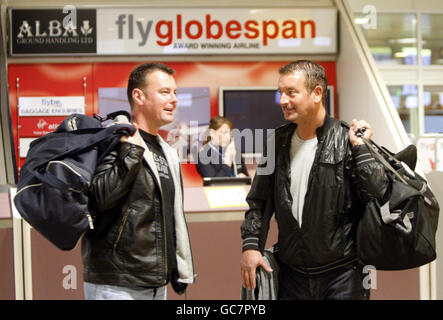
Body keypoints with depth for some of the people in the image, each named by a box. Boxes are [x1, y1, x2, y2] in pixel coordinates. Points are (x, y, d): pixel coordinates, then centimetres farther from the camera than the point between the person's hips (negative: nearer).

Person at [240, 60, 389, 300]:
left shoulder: (346, 140, -8)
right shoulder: (278, 141, 7)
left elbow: (379, 196, -15)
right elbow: (259, 201, 13)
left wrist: (360, 148, -18)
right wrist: (250, 245, 2)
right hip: (290, 273, 5)